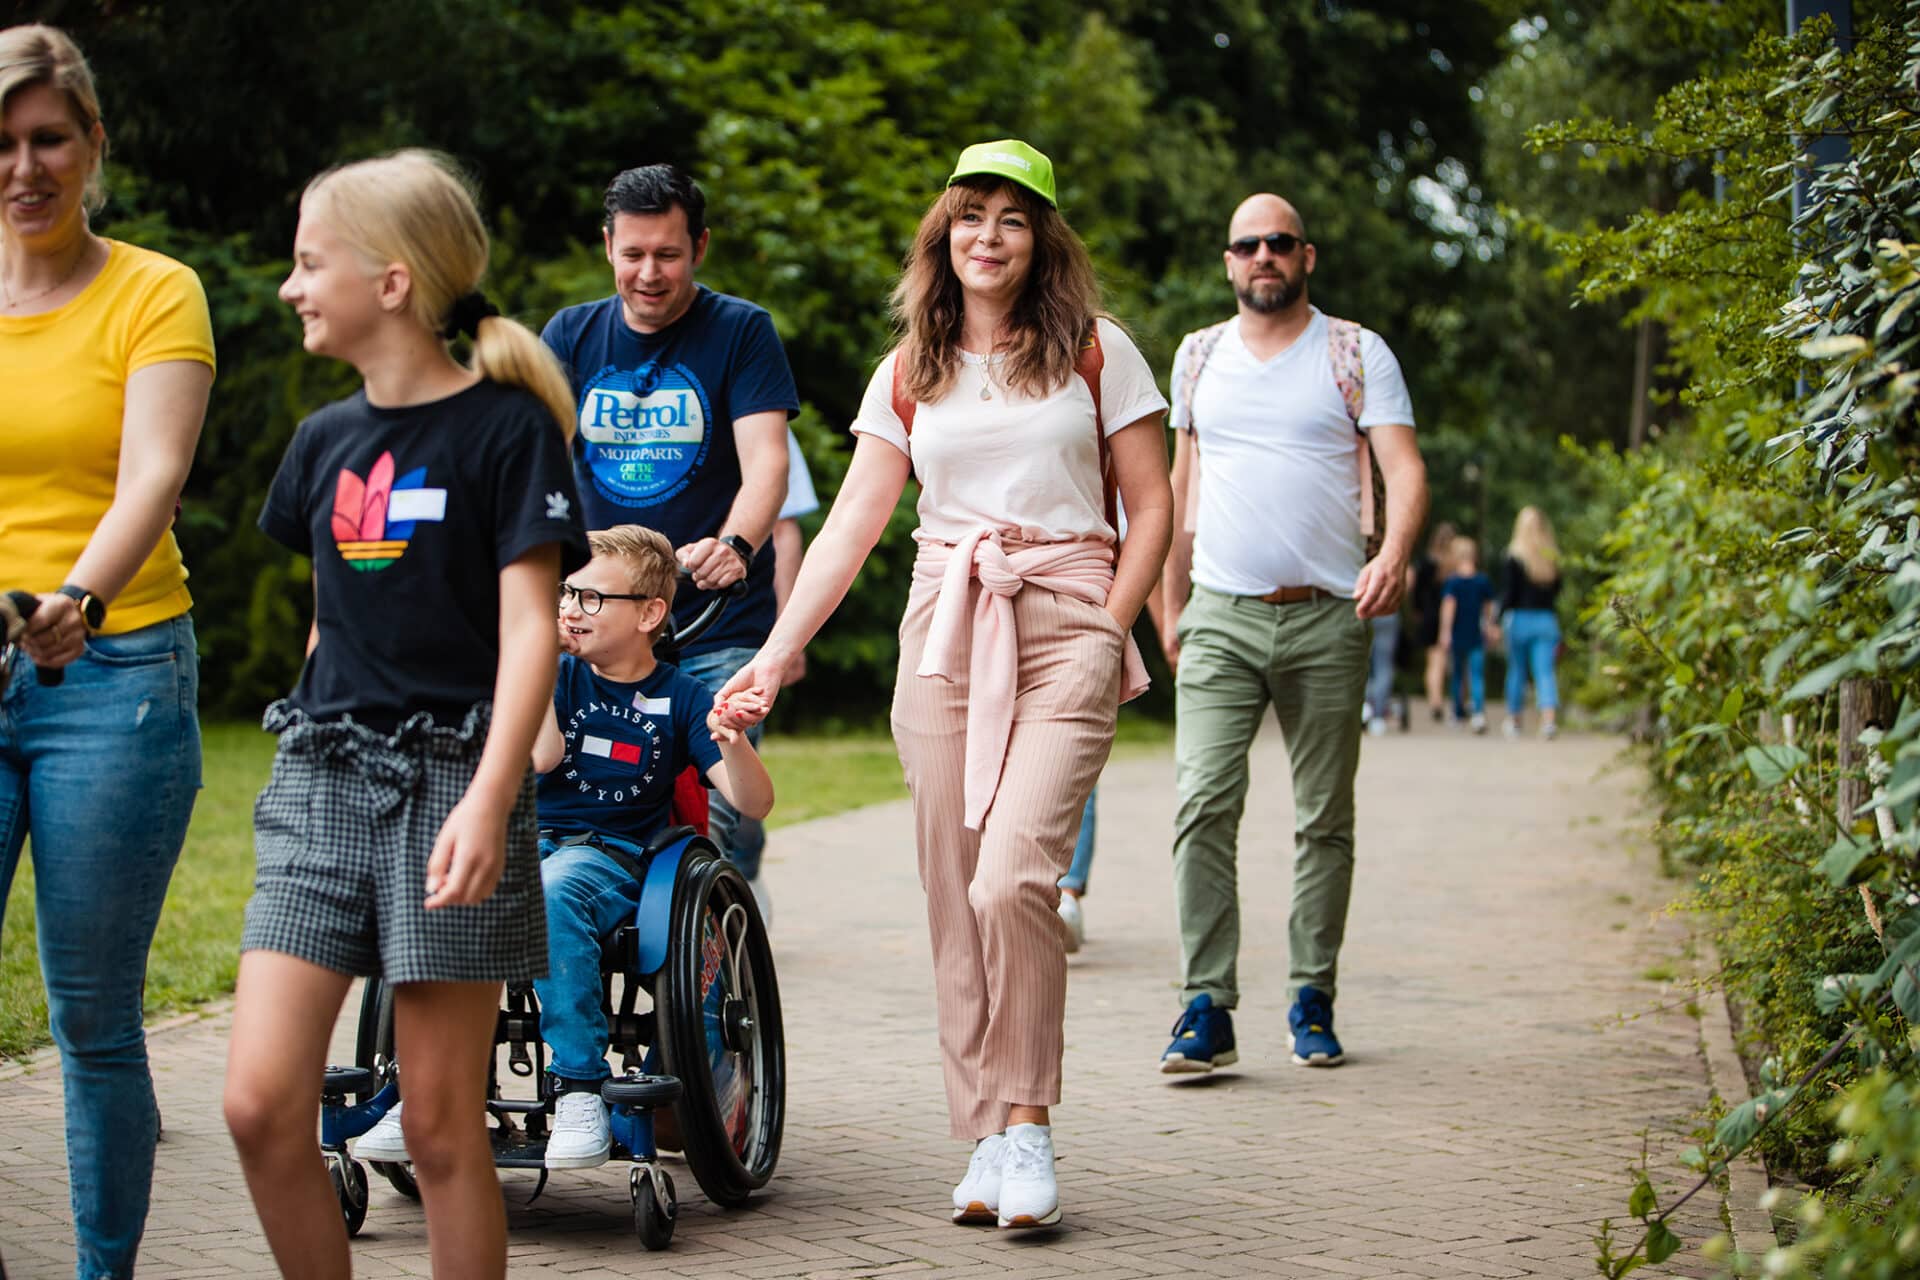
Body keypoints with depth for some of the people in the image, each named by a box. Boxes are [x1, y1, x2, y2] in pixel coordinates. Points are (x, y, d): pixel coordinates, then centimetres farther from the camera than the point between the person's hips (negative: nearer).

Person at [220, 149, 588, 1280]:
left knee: (442, 1124, -1)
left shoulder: (507, 426, -5)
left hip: (451, 774, -5)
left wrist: (488, 802, -21)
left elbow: (529, 626, -11)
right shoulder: (326, 440, 13)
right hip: (322, 774, 5)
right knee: (262, 1105, -5)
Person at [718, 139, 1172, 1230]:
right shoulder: (909, 375, 12)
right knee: (955, 895, 1)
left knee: (1013, 877, -19)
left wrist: (1107, 635, -6)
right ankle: (986, 1139, 9)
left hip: (1067, 626, -3)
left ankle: (1028, 1119, -4)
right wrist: (779, 648, -1)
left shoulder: (1098, 352, 5)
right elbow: (853, 520, 8)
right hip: (944, 630, 3)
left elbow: (1152, 507, 5)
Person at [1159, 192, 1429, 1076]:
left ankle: (1312, 999, 15)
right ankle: (1207, 1006, -12)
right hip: (1221, 616, 1)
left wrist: (1394, 553, -24)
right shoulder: (1198, 356, 14)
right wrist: (1170, 606, 17)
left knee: (1325, 817, 5)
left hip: (1327, 617, -1)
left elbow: (1404, 471, -5)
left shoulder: (1357, 355, 4)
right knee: (1203, 802, -13)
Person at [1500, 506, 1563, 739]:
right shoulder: (1552, 557, 3)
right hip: (1547, 619, 2)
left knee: (1516, 670, 12)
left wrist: (1500, 613, -1)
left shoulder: (1515, 556, -9)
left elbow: (1510, 591, -9)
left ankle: (1514, 719, 23)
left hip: (1521, 618, -2)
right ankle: (1550, 717, -21)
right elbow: (1556, 589, 7)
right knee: (1545, 670, -2)